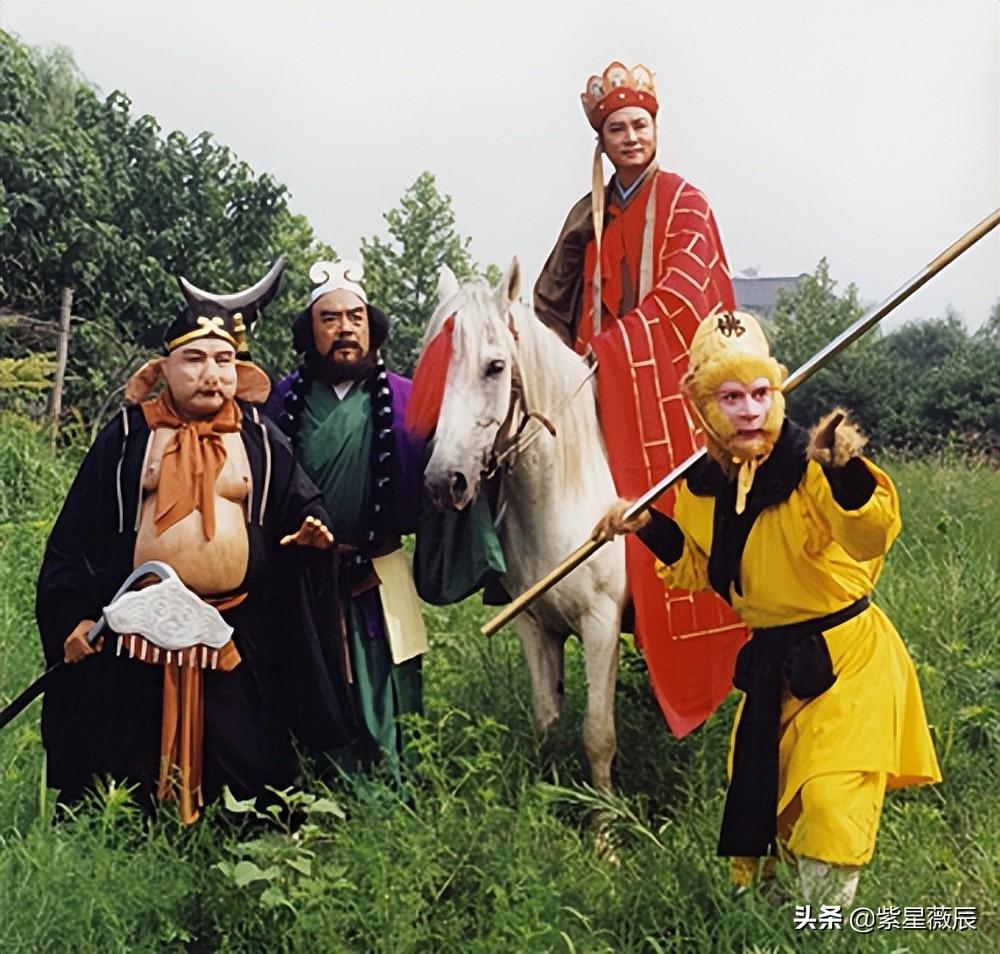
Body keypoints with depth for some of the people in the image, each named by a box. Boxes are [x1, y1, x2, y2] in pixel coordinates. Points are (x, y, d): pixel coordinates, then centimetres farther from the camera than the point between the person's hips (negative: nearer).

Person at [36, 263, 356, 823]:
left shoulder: (261, 439, 7)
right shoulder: (129, 435, 3)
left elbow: (300, 505, 11)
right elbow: (79, 532, 2)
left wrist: (311, 530, -13)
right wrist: (73, 613, -4)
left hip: (238, 634, 1)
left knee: (239, 763, 6)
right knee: (124, 763, 8)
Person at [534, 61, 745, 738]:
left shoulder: (684, 204, 2)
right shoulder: (590, 215, 17)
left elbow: (680, 293, -11)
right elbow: (555, 300, 18)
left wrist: (607, 348, -17)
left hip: (674, 381, -4)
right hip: (612, 389, 4)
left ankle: (712, 668, 0)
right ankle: (660, 666, 10)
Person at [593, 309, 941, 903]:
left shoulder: (809, 468, -22)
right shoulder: (702, 485, -2)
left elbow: (871, 537, -38)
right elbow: (702, 571, 12)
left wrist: (848, 471, -56)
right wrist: (650, 528, -2)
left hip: (848, 657, -6)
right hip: (772, 664, 6)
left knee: (829, 801, -12)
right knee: (755, 801, 17)